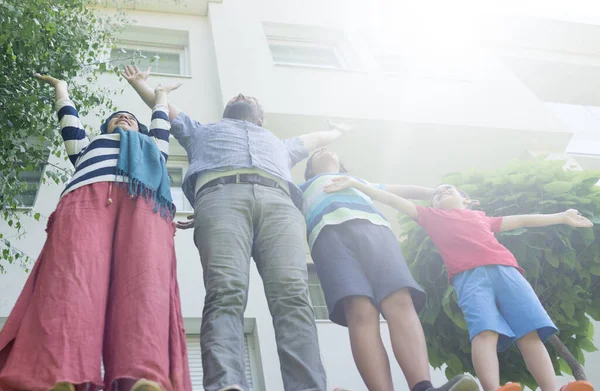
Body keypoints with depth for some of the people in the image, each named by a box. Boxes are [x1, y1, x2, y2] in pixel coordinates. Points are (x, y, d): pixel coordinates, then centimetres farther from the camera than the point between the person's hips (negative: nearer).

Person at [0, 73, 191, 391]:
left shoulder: (152, 149, 47)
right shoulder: (88, 146, 44)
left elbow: (161, 125, 57)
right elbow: (69, 119, 52)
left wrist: (160, 95, 76)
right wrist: (60, 87, 70)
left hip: (145, 205, 0)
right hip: (86, 199, 0)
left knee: (146, 282, -31)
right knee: (72, 279, -30)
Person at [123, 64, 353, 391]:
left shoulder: (279, 144, 49)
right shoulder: (204, 132, 45)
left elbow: (313, 139, 64)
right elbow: (164, 107, 55)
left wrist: (338, 131, 79)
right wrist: (139, 82, 64)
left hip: (279, 202, 2)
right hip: (222, 194, -1)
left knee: (292, 295, -26)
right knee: (226, 292, -30)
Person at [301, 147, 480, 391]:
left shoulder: (361, 183, 48)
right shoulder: (303, 188, 39)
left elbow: (405, 191, 49)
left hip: (374, 227, 3)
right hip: (330, 231, -2)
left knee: (401, 303, -26)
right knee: (360, 313, -28)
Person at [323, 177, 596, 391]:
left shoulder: (481, 217, 35)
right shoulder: (431, 216, 29)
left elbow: (522, 220, 45)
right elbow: (391, 199, 25)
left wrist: (562, 217, 48)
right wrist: (354, 184, 21)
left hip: (505, 269, 3)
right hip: (468, 276, -3)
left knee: (530, 333, -13)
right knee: (485, 331, -27)